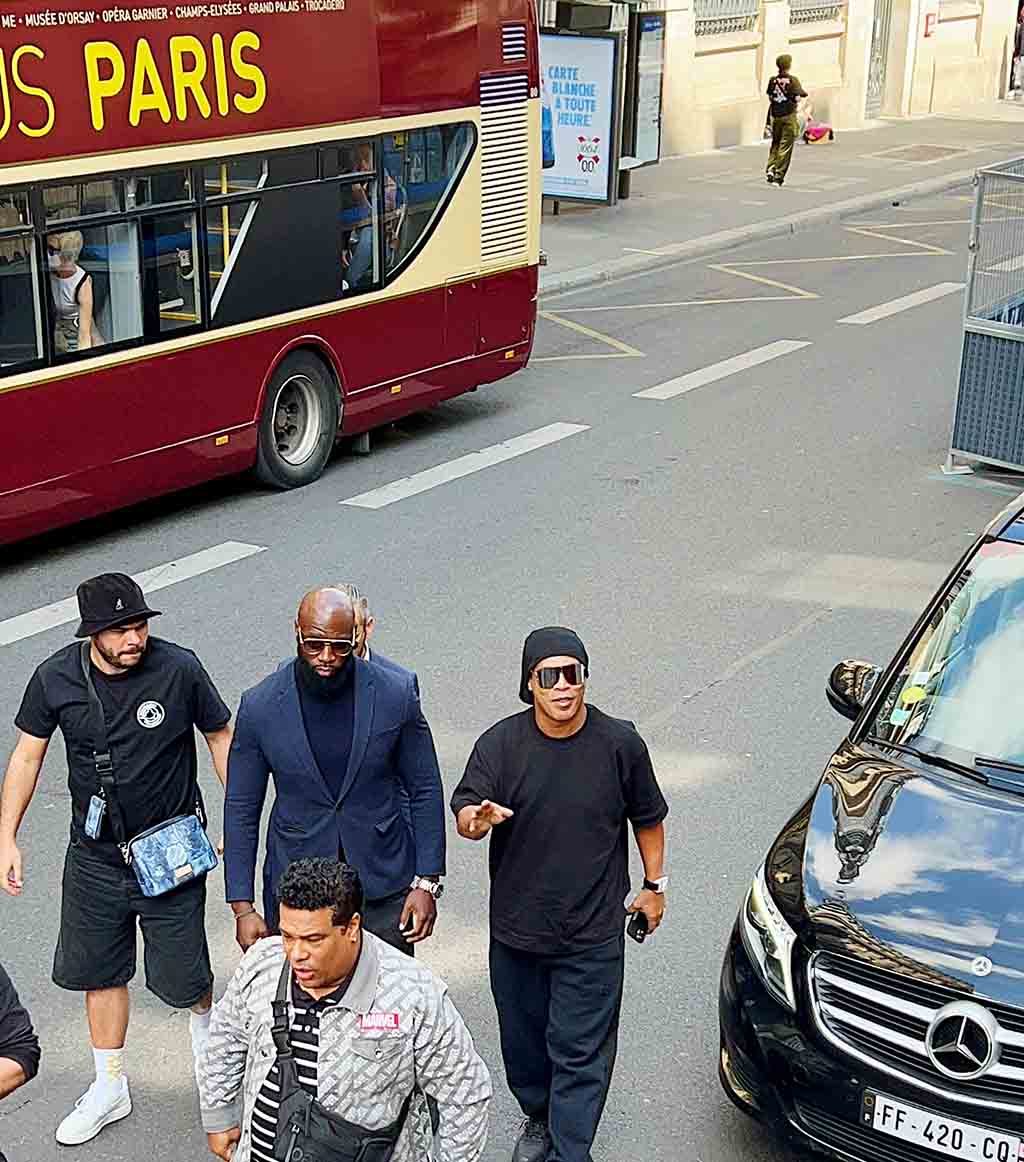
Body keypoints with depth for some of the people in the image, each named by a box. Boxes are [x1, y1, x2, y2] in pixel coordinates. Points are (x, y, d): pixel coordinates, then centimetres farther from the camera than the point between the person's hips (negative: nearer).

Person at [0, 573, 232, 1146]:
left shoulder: (179, 668, -18)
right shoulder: (56, 678, -11)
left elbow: (222, 738, -4)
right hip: (96, 856, 3)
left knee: (181, 977, 4)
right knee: (99, 970, 15)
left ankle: (206, 1018, 41)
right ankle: (110, 1088, 35)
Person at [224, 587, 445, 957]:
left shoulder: (396, 692, -9)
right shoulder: (260, 706, -9)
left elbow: (425, 791, 1)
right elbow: (242, 809, 0)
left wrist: (427, 882, -2)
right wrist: (242, 907, -2)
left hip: (384, 888, 0)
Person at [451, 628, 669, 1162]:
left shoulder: (620, 743, -8)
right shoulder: (499, 744, -8)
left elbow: (648, 818, 7)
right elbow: (464, 813, -15)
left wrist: (654, 885, 10)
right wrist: (479, 819, -38)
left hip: (592, 935, -2)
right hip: (516, 930, 2)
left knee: (581, 1051, -1)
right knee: (523, 1039, 19)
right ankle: (538, 1118, 44)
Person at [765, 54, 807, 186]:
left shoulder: (773, 80, 2)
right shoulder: (793, 80, -10)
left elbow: (770, 98, 6)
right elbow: (797, 98, -14)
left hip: (775, 115, 4)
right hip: (789, 115, -4)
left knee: (775, 143, 18)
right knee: (785, 146, 1)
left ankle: (770, 168, 0)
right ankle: (779, 176, -1)